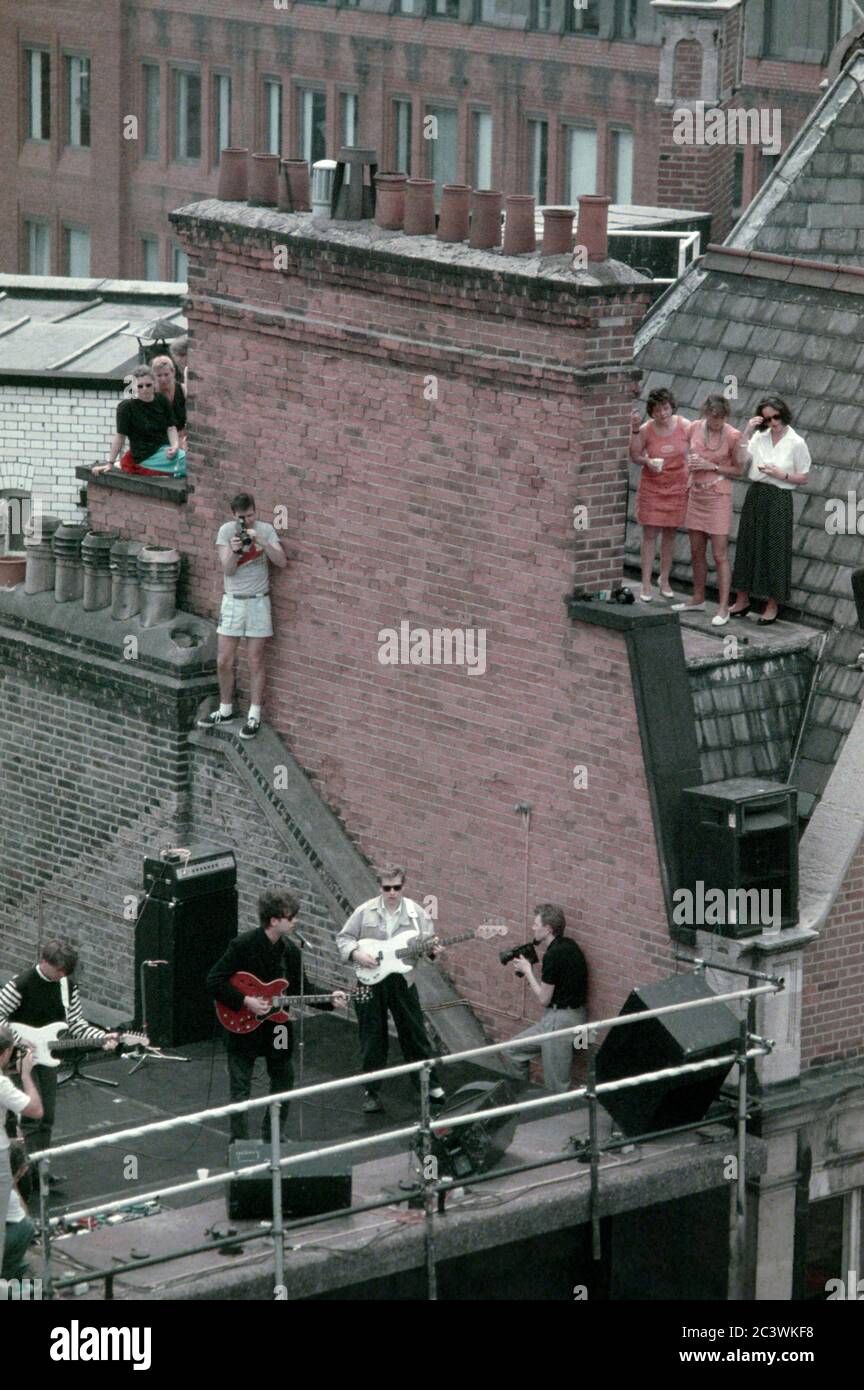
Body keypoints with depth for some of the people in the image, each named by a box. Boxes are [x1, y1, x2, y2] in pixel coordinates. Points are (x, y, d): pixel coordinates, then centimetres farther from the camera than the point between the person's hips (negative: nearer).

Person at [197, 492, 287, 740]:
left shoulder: (265, 530, -4)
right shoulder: (226, 531, -2)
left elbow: (282, 562, -13)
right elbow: (228, 570, -7)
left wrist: (262, 542, -25)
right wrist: (233, 550, -27)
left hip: (257, 601, -2)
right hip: (232, 601, 2)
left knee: (255, 661, 1)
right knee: (224, 661, 4)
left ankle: (254, 716, 8)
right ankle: (225, 710, 21)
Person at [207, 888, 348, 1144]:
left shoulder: (290, 949, -1)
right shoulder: (243, 945, -20)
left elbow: (302, 988, 7)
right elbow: (214, 982, -20)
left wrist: (329, 1000, -8)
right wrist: (245, 1001, -25)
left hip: (276, 1025, 6)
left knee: (283, 1080, 16)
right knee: (240, 1088, 0)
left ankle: (273, 1137, 31)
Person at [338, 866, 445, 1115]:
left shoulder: (416, 913, -1)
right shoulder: (365, 912, -2)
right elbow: (343, 938, 3)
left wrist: (432, 950, -21)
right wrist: (356, 954, -16)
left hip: (402, 981, 0)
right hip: (370, 982, 0)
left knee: (414, 1034, 8)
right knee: (372, 1040, 6)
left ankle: (430, 1084, 21)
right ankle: (371, 1092, 16)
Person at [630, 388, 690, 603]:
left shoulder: (685, 427, -9)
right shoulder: (646, 430, -10)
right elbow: (635, 456, -1)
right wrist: (647, 462, -21)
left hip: (677, 487, 1)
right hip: (652, 487, -1)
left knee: (670, 534, 10)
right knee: (649, 534, -2)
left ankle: (664, 580, 23)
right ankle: (646, 584, 1)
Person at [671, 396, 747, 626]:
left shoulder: (732, 436, -14)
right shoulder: (695, 428, -1)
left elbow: (739, 470, -5)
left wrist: (712, 467, -16)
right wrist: (689, 473, -2)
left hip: (718, 497, -5)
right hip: (696, 495, 5)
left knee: (720, 555, -5)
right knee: (697, 551, 14)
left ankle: (723, 608, -2)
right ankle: (698, 599, 28)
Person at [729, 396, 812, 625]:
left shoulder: (796, 443, -5)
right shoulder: (759, 437, 5)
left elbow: (803, 479, -2)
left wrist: (780, 474, -16)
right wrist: (747, 433, -11)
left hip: (778, 500, -4)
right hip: (755, 496, 4)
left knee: (773, 550, 1)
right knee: (747, 547, 9)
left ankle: (772, 606, 10)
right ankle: (742, 600, 20)